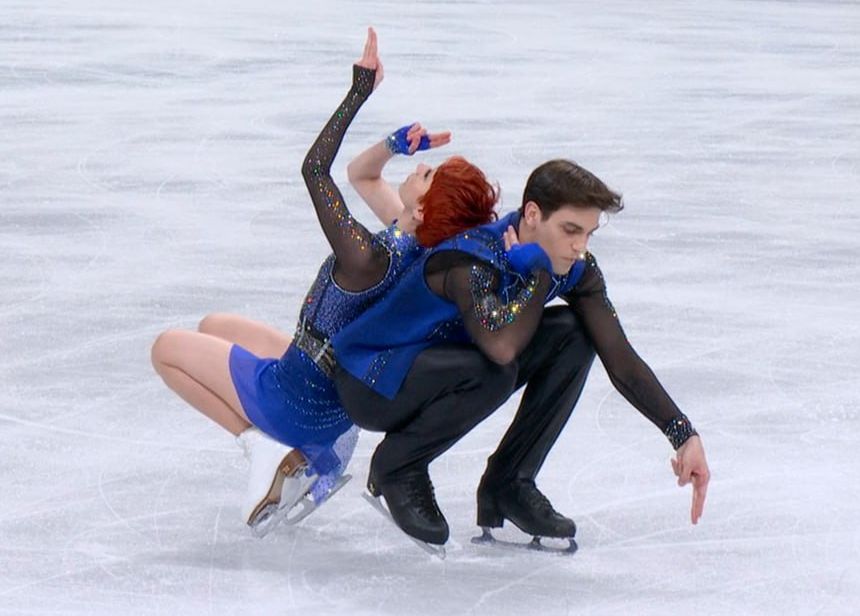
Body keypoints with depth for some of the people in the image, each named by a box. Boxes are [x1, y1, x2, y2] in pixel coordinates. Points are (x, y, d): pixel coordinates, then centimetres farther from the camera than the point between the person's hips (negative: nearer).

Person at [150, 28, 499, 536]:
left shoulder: (370, 259, -33)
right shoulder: (415, 242, -9)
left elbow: (315, 170, -30)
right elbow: (362, 175, 5)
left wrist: (360, 90, -28)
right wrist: (396, 145, -15)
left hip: (298, 399, -8)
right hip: (335, 397, 8)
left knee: (168, 348, 9)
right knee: (214, 328, 28)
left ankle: (266, 449, -1)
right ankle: (313, 450, 15)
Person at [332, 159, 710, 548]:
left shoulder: (574, 268, -10)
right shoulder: (470, 258, -32)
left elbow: (620, 358, -11)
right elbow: (501, 346, -48)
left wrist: (684, 435, -20)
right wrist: (540, 272, -33)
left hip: (453, 363, 7)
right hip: (369, 382, -7)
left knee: (574, 335, -12)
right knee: (493, 371, -36)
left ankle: (508, 485, -3)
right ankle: (396, 467, -10)